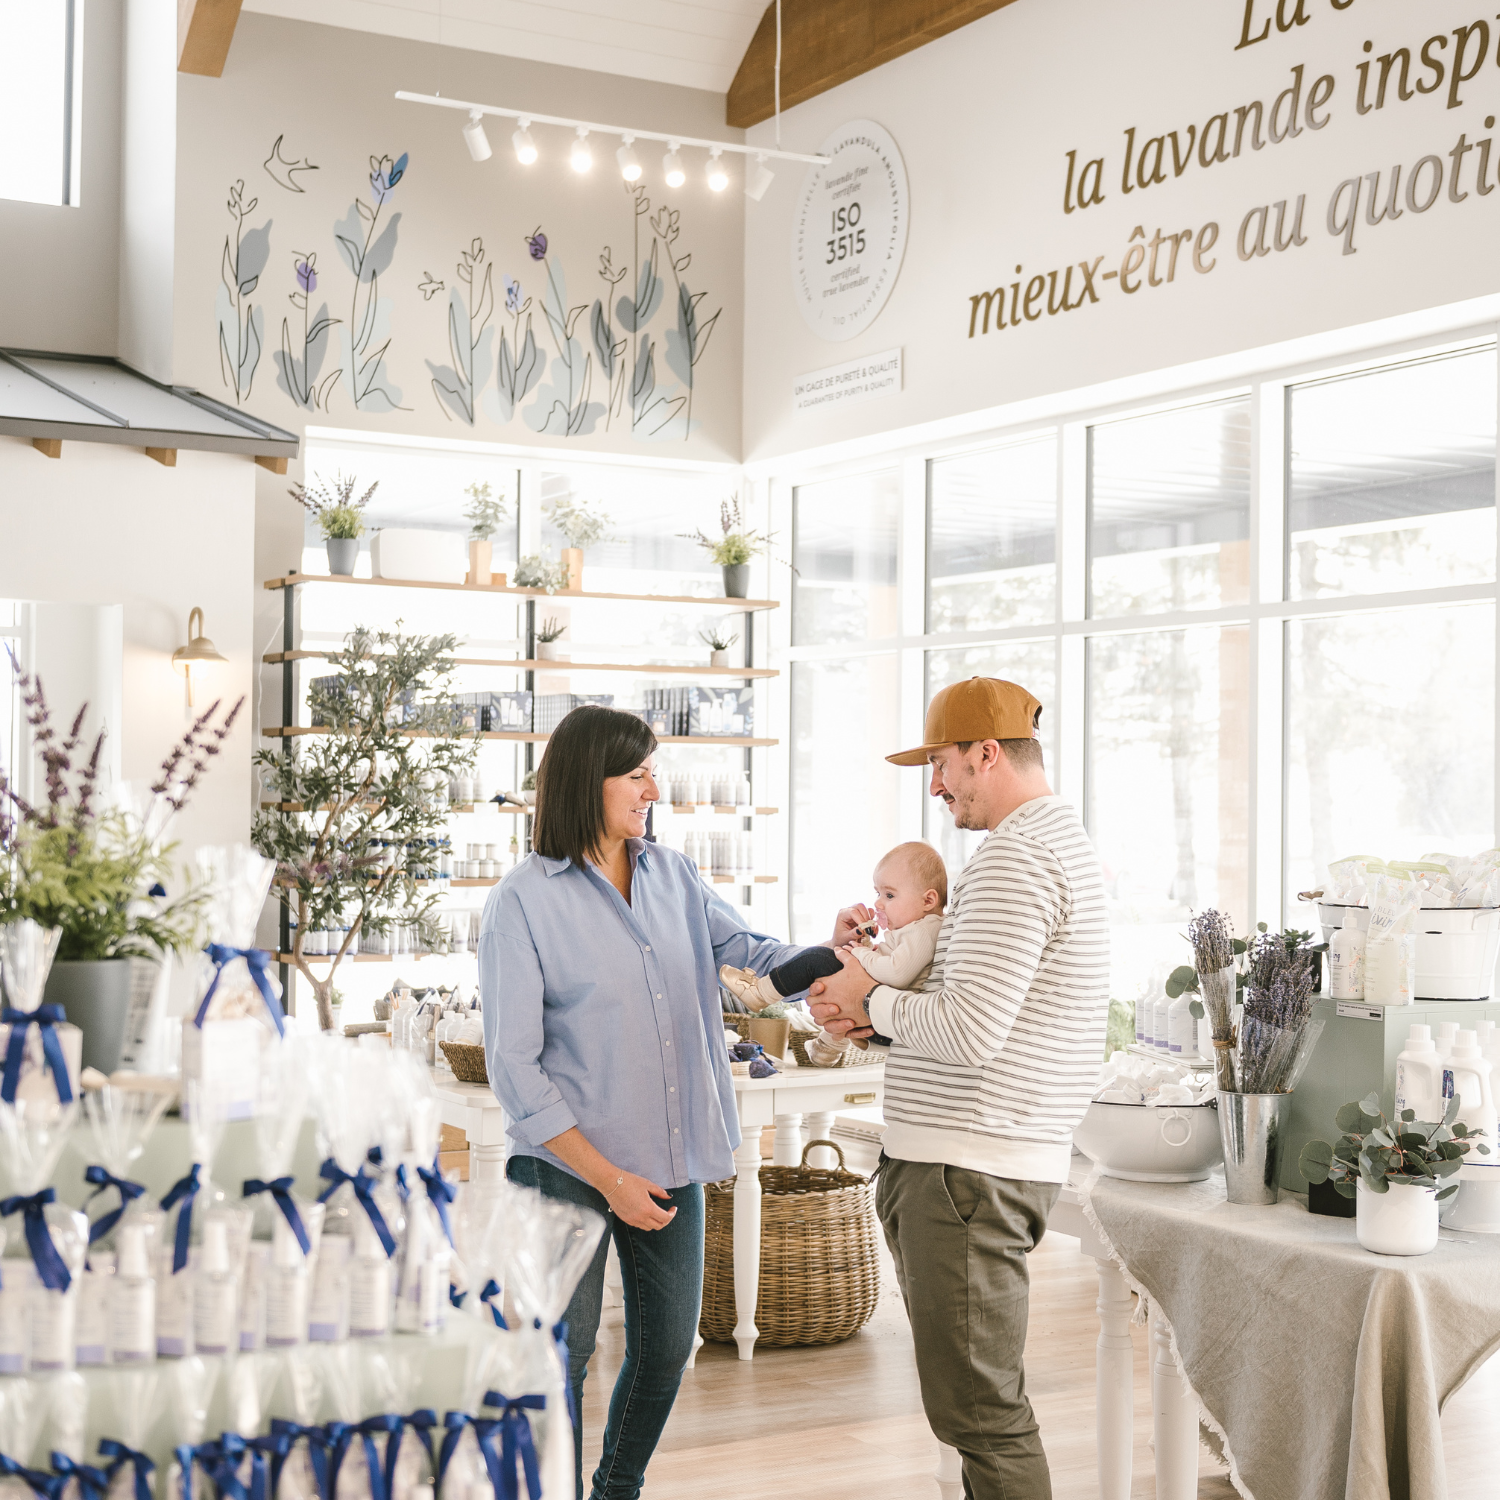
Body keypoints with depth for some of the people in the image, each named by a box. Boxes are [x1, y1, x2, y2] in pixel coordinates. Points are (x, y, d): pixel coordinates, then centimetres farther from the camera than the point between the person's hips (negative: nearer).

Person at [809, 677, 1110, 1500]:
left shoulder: (1013, 859, -16)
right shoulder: (1062, 841, 18)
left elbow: (969, 1032, -24)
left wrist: (872, 999, -7)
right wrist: (875, 1015, 11)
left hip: (966, 1168, -11)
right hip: (1008, 1155, 11)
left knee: (978, 1408, -4)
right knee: (981, 1396, 17)